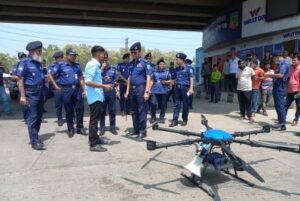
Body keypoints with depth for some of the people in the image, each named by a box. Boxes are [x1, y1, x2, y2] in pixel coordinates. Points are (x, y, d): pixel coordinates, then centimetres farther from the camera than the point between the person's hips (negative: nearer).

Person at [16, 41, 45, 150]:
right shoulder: (24, 62, -10)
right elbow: (20, 80, -13)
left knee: (38, 117, 12)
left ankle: (35, 137, 25)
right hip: (30, 93, -7)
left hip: (39, 92, 7)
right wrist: (22, 96, -18)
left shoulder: (38, 63, 12)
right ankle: (34, 141, 0)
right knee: (32, 117, -5)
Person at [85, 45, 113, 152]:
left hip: (96, 96, 10)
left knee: (95, 118, 19)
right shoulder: (93, 64, -16)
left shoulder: (94, 64, 13)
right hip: (95, 96, -10)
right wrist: (104, 86, -22)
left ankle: (95, 138, 32)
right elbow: (88, 82, -24)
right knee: (94, 119, -5)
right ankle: (93, 144, 1)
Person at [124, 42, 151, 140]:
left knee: (142, 111, -2)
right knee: (133, 111, 11)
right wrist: (127, 90, 13)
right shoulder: (131, 63, 13)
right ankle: (136, 130, 21)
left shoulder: (145, 62, -5)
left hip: (141, 88, -7)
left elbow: (148, 77, -9)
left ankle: (143, 131, 7)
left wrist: (147, 91, -15)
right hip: (132, 89, 7)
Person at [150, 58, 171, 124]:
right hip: (155, 91, -1)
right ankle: (153, 117, 9)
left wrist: (166, 82, -8)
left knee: (163, 105, 4)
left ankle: (161, 118, 17)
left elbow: (170, 81, 13)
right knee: (153, 104, -9)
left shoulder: (167, 72, 10)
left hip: (163, 91, 1)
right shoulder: (154, 72, 9)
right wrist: (149, 89, 2)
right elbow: (152, 81, 11)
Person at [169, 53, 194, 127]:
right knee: (176, 104, 3)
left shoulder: (188, 68, -4)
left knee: (185, 104, 5)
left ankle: (184, 120, 17)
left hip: (185, 87, -5)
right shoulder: (177, 69, 12)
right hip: (177, 87, 5)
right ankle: (174, 120, 5)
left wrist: (191, 88, -13)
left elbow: (191, 78, -6)